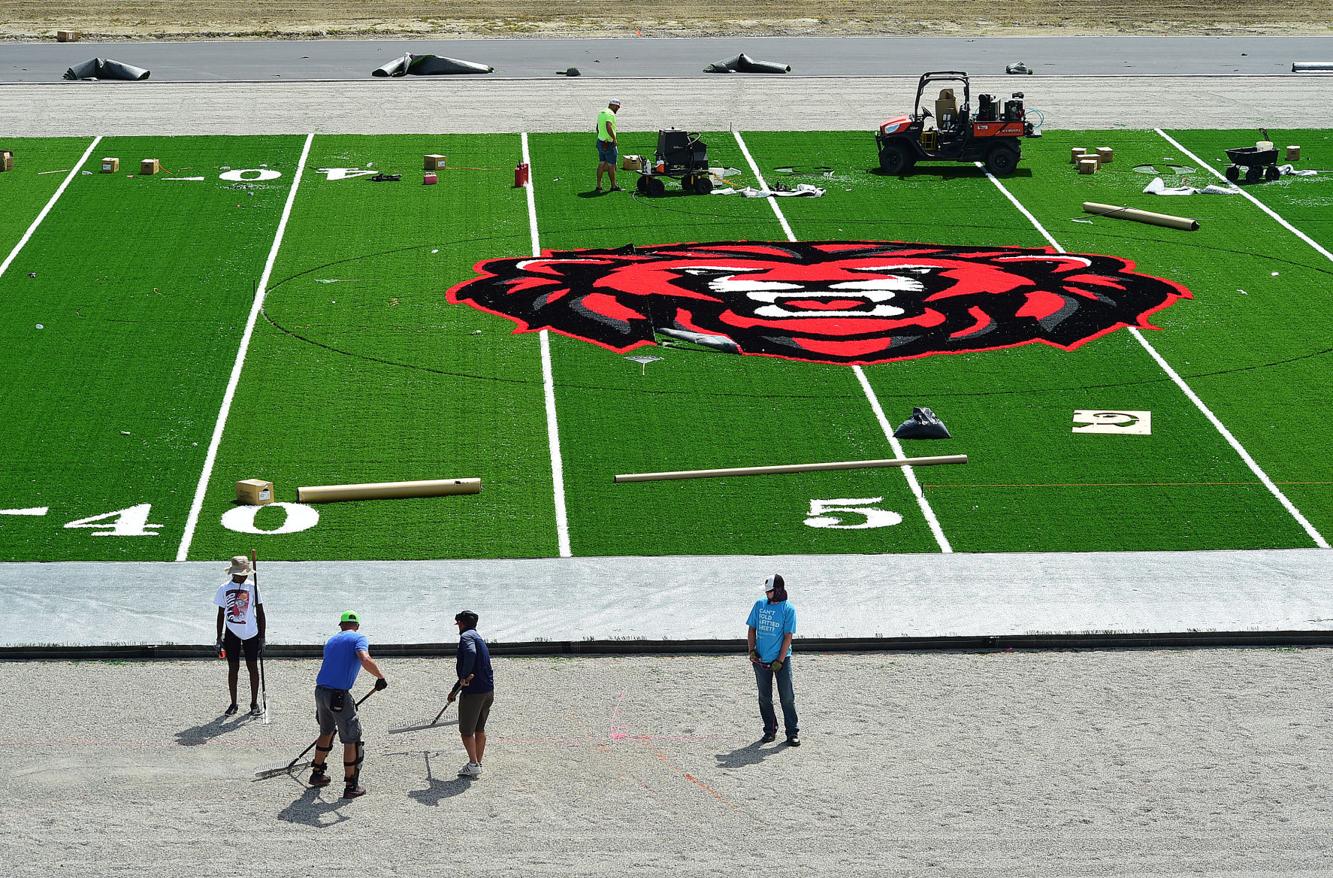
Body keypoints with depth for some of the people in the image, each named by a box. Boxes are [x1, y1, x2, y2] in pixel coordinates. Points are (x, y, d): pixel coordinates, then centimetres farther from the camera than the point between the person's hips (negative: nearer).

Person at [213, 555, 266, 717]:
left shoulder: (252, 587, -3)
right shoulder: (224, 588, -2)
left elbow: (260, 613, 1)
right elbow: (221, 614, 5)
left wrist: (262, 636, -1)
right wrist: (219, 638, 3)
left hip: (251, 633, 0)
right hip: (232, 633, 0)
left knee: (253, 667, 4)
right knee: (233, 668, 4)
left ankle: (254, 703, 14)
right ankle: (233, 704, 14)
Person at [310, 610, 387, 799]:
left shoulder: (332, 640, 22)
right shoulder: (358, 638, 0)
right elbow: (365, 660, -21)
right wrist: (381, 677, -8)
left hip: (320, 691, 7)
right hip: (339, 695, -7)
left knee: (326, 732, 29)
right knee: (352, 739, 4)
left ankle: (317, 773, 39)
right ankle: (351, 786, 6)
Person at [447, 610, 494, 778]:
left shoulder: (466, 636, -8)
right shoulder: (479, 638, 22)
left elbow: (471, 653, -32)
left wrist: (465, 677, -28)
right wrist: (455, 690, 34)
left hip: (473, 691, -9)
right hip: (489, 690, 9)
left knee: (466, 731, 2)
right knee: (480, 729, 18)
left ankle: (473, 765, 0)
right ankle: (478, 763, 23)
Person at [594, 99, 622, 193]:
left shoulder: (601, 113, 13)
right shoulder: (610, 114, -17)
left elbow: (597, 128, 23)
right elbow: (608, 127, -31)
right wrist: (615, 139, -24)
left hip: (600, 142, 9)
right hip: (609, 144, -9)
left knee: (601, 164, 10)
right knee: (611, 165, 3)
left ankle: (598, 186, 9)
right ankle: (613, 186, 12)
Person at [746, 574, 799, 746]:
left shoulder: (788, 609, -6)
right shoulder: (760, 604, 6)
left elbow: (788, 636, -8)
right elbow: (752, 629, 11)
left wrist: (780, 660, -13)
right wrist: (752, 651, -2)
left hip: (781, 660, -4)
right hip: (761, 660, 4)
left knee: (787, 697, -4)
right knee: (764, 698, 9)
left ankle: (792, 732, 2)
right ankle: (770, 730, 20)